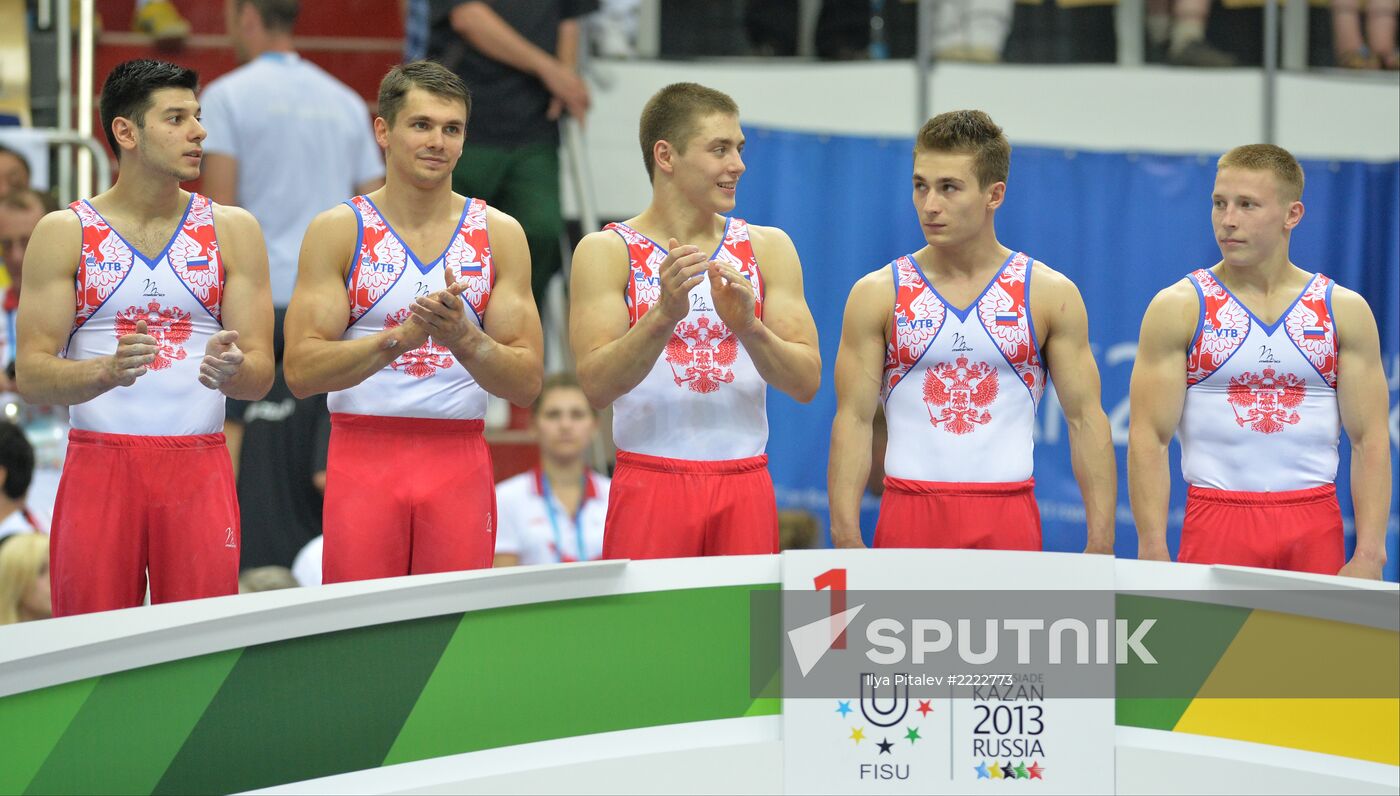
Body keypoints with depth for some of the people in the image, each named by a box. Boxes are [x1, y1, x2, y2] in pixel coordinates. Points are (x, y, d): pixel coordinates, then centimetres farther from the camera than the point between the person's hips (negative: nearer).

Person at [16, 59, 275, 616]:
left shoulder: (232, 230, 8)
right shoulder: (65, 233, 3)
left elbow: (260, 376, 5)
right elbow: (32, 377, -4)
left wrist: (230, 370, -19)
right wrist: (107, 371, -23)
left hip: (199, 468, 1)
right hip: (98, 462, -1)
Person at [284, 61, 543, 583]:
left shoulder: (499, 234, 7)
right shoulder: (338, 231, 1)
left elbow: (527, 383, 2)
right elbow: (301, 372, -8)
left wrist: (462, 338, -17)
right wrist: (403, 336, -20)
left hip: (459, 459, 2)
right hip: (363, 457, -2)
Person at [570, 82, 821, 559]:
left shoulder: (768, 249, 9)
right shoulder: (606, 252, 0)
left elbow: (806, 383, 3)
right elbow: (596, 385, -11)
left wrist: (747, 326, -15)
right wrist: (665, 314, -25)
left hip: (746, 486, 3)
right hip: (651, 483, -3)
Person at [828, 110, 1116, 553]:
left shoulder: (1050, 295, 5)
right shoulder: (878, 294, 4)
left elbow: (1086, 420, 4)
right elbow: (853, 421, 0)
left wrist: (1100, 543, -4)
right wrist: (846, 537, -10)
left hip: (1010, 523, 0)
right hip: (910, 516, 0)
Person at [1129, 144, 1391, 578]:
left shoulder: (1344, 310, 6)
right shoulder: (1179, 307, 1)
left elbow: (1371, 440, 3)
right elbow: (1148, 439, -3)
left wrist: (1369, 555, -7)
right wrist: (1153, 554, -13)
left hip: (1316, 526, 2)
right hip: (1217, 522, -2)